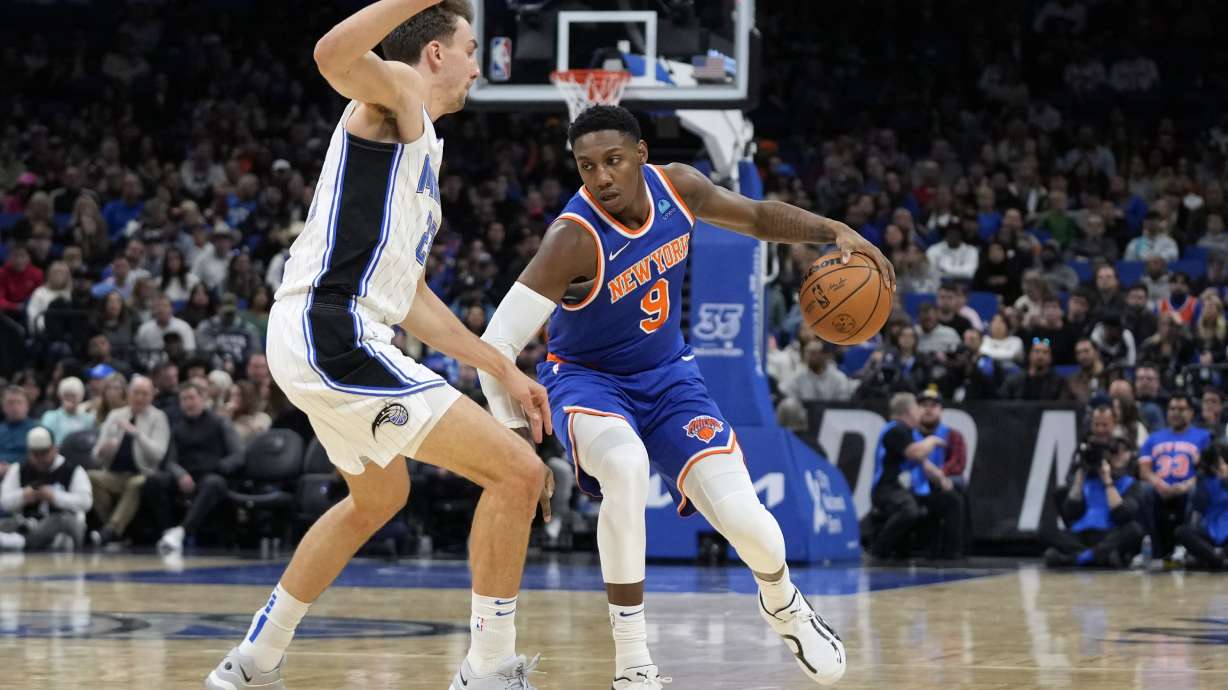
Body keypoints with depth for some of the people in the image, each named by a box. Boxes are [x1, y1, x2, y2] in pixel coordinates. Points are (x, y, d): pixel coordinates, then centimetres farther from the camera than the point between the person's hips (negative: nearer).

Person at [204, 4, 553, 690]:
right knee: (518, 473, -12)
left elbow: (410, 297, 29)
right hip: (336, 339, -11)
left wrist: (504, 369, 28)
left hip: (319, 342, 11)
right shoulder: (399, 91, -1)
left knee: (380, 496, 34)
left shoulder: (424, 149, 26)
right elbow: (334, 56, -28)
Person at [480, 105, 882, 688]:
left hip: (668, 377, 4)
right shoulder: (574, 239, -29)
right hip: (587, 379, -4)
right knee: (626, 469, -40)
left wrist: (834, 232, -7)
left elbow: (756, 216, 8)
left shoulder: (675, 186, -12)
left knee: (747, 524, -13)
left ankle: (782, 603, 27)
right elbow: (498, 344, -29)